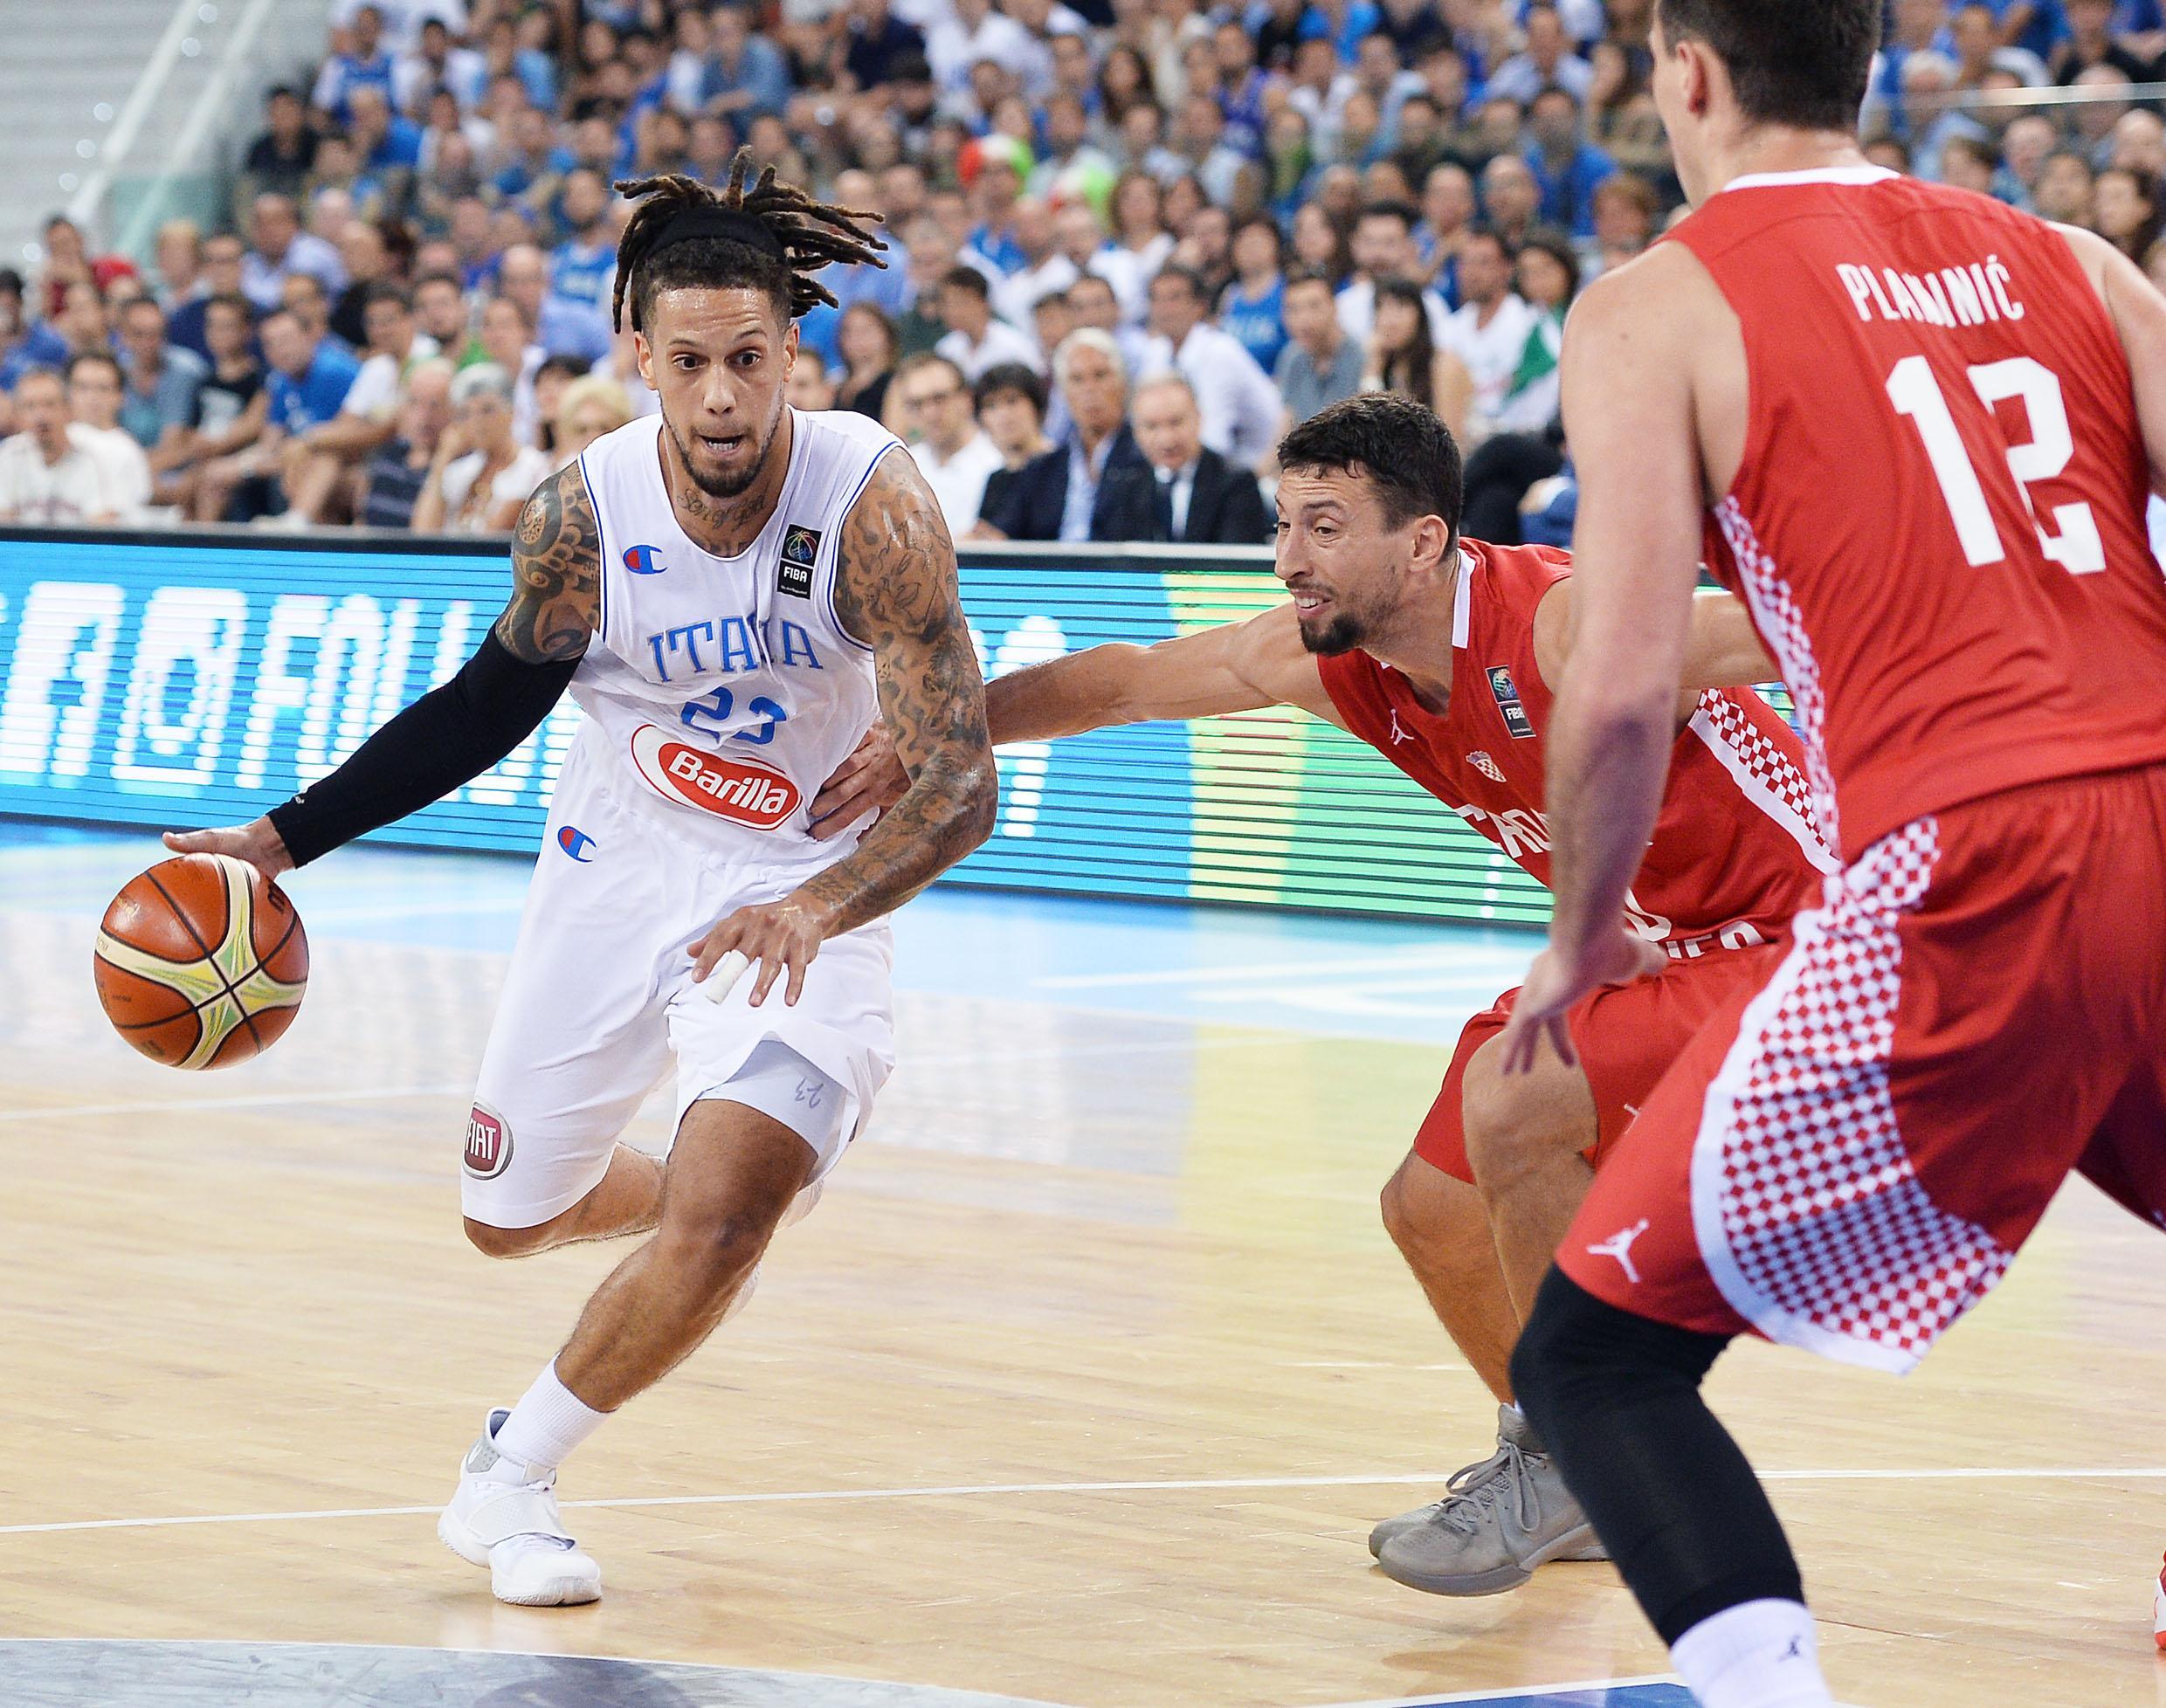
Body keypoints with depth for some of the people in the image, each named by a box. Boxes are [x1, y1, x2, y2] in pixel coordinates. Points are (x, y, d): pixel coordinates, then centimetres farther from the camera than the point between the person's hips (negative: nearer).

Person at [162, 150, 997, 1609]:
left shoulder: (874, 504, -28)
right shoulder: (582, 516, -18)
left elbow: (959, 785, -32)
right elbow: (490, 704, 2)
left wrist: (818, 907, -50)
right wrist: (288, 837, -2)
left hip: (799, 893, -4)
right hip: (620, 868, 4)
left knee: (723, 1211, -24)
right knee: (511, 1217, 16)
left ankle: (511, 1483, -2)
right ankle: (732, 1200, 50)